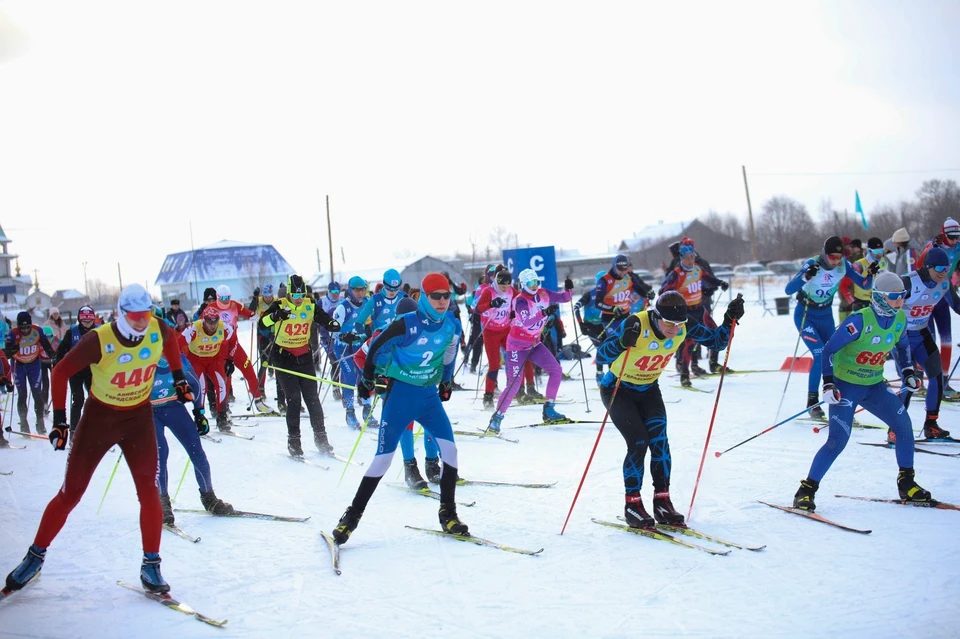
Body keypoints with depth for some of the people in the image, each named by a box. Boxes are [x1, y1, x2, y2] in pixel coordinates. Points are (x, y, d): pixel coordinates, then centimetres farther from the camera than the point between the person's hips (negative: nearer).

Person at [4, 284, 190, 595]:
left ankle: (151, 566, 6)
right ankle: (35, 556, 22)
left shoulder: (158, 331, -14)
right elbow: (61, 372, -14)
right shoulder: (99, 341, -25)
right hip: (99, 417, -2)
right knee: (70, 494, 3)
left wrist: (179, 378, 11)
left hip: (139, 417, 3)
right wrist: (59, 419, -14)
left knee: (149, 492, -5)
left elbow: (172, 338, 12)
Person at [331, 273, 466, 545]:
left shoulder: (451, 326, -1)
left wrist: (446, 382, 24)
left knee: (450, 449, -7)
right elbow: (377, 347, -5)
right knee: (384, 456, -6)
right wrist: (367, 379, 3)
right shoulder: (407, 324, -17)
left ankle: (448, 513, 7)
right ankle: (353, 515, 6)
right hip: (400, 393, -4)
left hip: (430, 395, 5)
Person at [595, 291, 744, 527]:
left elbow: (715, 341, -3)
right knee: (638, 443, -16)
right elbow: (601, 355, -37)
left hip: (649, 390, 4)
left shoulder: (685, 325, -16)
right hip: (617, 390, -4)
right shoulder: (637, 324, -31)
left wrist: (729, 320, -21)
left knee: (659, 440, -12)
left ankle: (662, 501, -1)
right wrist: (622, 342, -56)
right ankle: (632, 504, -2)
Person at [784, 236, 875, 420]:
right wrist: (806, 276, -48)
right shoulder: (811, 265, -23)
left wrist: (871, 274, -29)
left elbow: (864, 285, -8)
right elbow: (788, 289, -31)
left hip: (826, 317, 5)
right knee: (821, 355, -17)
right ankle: (812, 402, -6)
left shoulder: (844, 266, -11)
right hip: (805, 316, -5)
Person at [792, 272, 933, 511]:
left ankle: (906, 483, 14)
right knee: (838, 440, -16)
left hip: (874, 385, 6)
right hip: (845, 385, -6)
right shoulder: (860, 320, -22)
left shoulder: (900, 318, -2)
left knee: (904, 424, -4)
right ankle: (807, 490, -6)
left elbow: (902, 345, 20)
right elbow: (829, 349, -19)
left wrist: (908, 372, 9)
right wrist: (828, 383, -25)